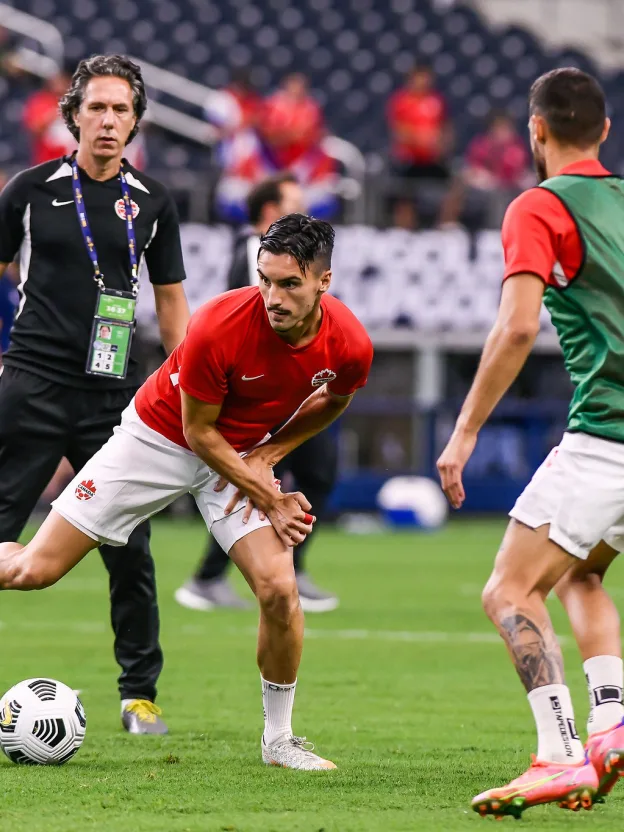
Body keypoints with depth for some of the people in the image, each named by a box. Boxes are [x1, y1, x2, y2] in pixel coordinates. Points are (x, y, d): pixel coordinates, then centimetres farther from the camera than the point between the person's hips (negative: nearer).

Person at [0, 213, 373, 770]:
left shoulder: (350, 346, -21)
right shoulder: (220, 326, -33)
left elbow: (332, 402, 6)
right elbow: (198, 431, -18)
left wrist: (270, 452, -7)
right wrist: (269, 500, -18)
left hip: (245, 455, 3)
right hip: (160, 438, -3)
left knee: (279, 588, -15)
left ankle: (279, 740, 4)